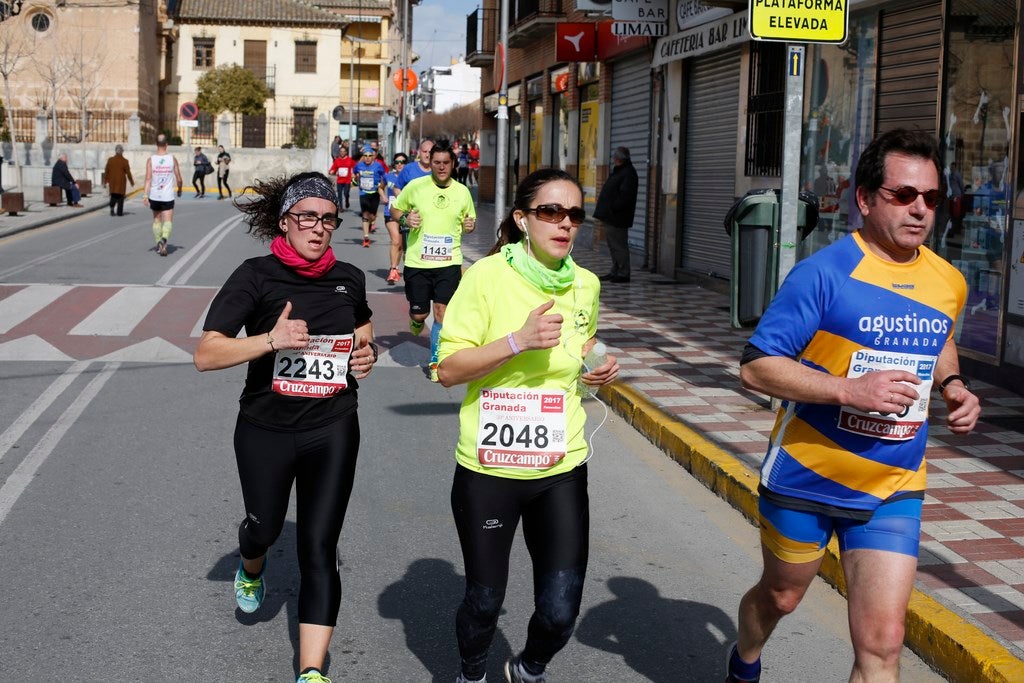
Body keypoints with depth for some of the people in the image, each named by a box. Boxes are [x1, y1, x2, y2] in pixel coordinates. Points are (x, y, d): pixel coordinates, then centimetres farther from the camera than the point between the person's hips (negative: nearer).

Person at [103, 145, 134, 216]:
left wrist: (105, 181, 10)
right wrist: (132, 182, 4)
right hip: (121, 181, -2)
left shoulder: (110, 160, -2)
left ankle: (112, 207, -9)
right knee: (120, 196, 8)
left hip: (112, 181, 2)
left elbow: (106, 171, 1)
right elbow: (128, 173, -7)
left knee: (113, 195, 15)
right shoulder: (124, 161, -9)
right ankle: (120, 212, 7)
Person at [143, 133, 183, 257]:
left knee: (157, 220, 19)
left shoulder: (151, 160, -3)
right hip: (168, 196, -2)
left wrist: (145, 195, -14)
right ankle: (163, 239, -31)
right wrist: (180, 190, 21)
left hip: (154, 196, 2)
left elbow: (148, 179, -12)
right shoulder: (172, 159, -3)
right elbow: (179, 179, 2)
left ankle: (158, 245, 25)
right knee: (168, 222, -3)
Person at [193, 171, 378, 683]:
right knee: (265, 526, 20)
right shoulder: (256, 276, -12)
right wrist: (272, 339, -33)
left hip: (332, 430, 1)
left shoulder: (349, 278, 1)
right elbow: (205, 355, -19)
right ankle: (250, 568, 58)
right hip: (266, 430, -1)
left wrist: (366, 352, 1)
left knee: (319, 548, -5)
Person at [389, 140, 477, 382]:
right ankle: (416, 320, 42)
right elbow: (394, 209, 9)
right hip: (417, 262, -1)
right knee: (420, 312, 3)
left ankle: (435, 362, 9)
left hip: (449, 262, 1)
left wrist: (470, 225, -5)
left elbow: (470, 220, 18)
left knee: (442, 311, -4)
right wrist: (405, 219, -12)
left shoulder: (462, 191, 4)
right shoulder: (416, 186, -3)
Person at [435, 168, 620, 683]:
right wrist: (519, 340, -25)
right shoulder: (487, 275, -10)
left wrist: (597, 366, 3)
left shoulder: (586, 284, 4)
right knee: (484, 601, 11)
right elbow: (449, 370, -13)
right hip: (488, 469, -3)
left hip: (561, 469, 3)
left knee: (561, 612, 0)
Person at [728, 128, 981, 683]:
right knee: (779, 596, 21)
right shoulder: (825, 273, -17)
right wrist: (849, 391, -30)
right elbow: (756, 367, -19)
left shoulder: (949, 283, 1)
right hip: (805, 479, -3)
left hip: (892, 491, 3)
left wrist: (952, 385, 2)